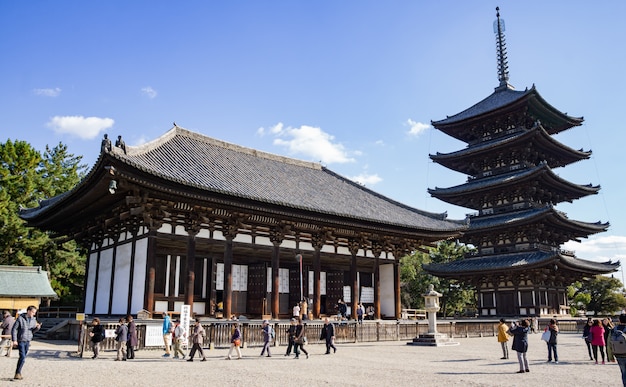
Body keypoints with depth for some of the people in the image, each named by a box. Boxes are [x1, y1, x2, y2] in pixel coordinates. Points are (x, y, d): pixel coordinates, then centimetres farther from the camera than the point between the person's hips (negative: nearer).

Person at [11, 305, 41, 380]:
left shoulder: (33, 320, 6)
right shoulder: (20, 318, -10)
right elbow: (14, 329, -7)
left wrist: (37, 327, -9)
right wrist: (14, 340, -12)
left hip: (28, 341, 6)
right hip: (21, 341, -5)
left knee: (23, 358, 10)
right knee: (22, 357, -14)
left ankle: (18, 373, 20)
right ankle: (17, 373, -4)